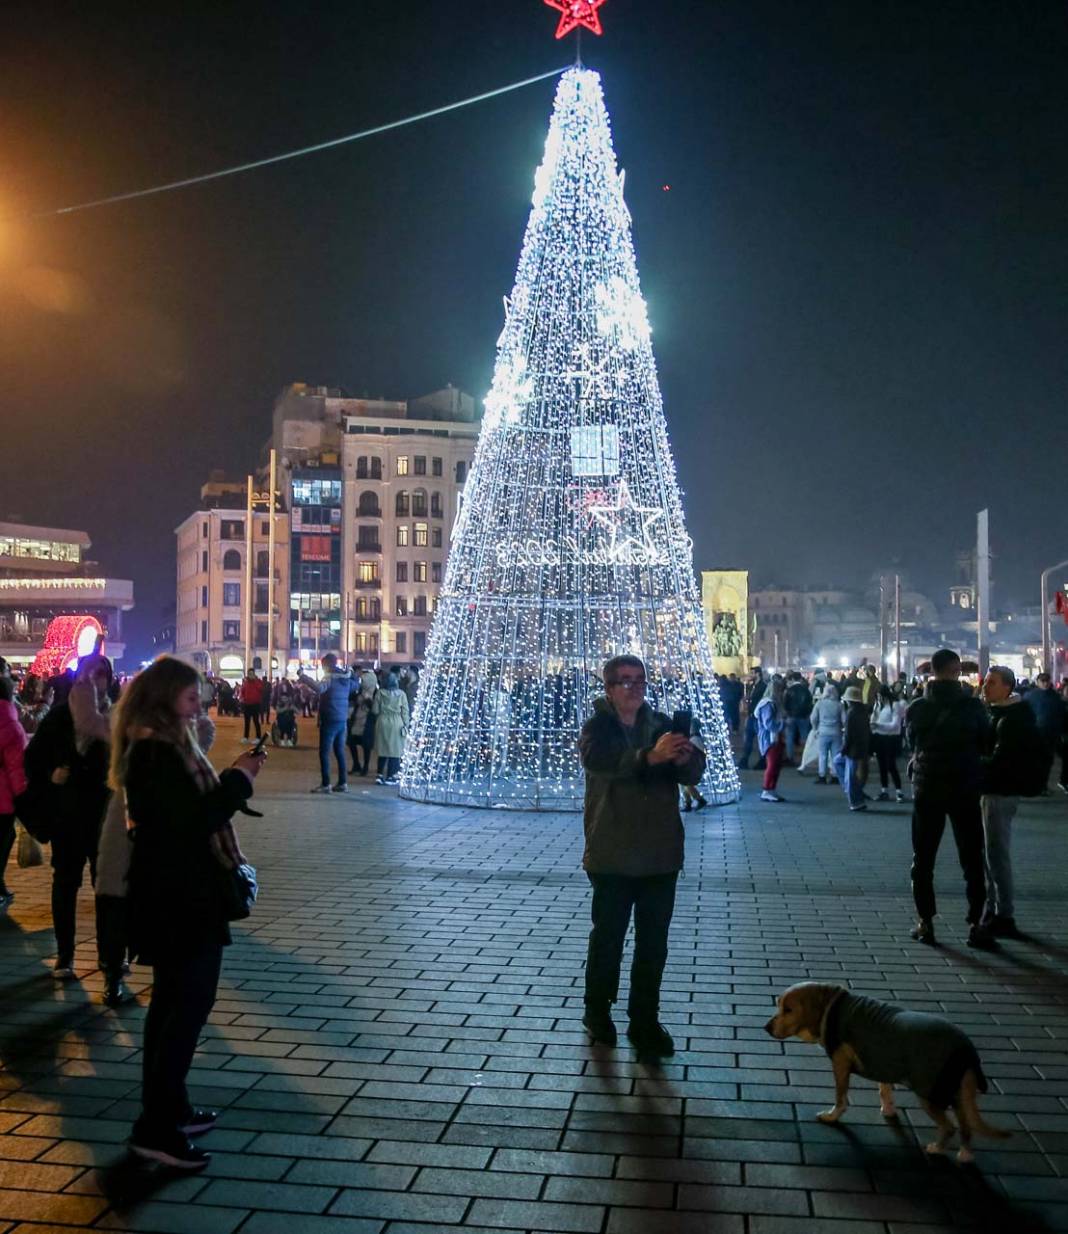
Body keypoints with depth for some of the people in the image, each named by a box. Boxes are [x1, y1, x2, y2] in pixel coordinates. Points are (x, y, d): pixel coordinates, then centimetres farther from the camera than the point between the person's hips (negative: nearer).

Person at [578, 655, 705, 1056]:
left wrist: (685, 757, -28)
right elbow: (597, 759, -28)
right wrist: (650, 756, -45)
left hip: (660, 853, 3)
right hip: (612, 854, -3)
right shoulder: (597, 726, -5)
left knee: (654, 941, 8)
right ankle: (597, 1011, 28)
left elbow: (694, 772, -2)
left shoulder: (662, 723, 6)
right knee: (608, 936, 9)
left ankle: (645, 1021, 20)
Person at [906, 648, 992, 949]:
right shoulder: (972, 706, -8)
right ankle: (976, 924, 7)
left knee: (923, 859, 9)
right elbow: (986, 744, 3)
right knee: (972, 859, 7)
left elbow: (912, 742, 5)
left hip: (927, 788, 1)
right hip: (965, 789, -1)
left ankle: (925, 923, 10)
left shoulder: (916, 708, -4)